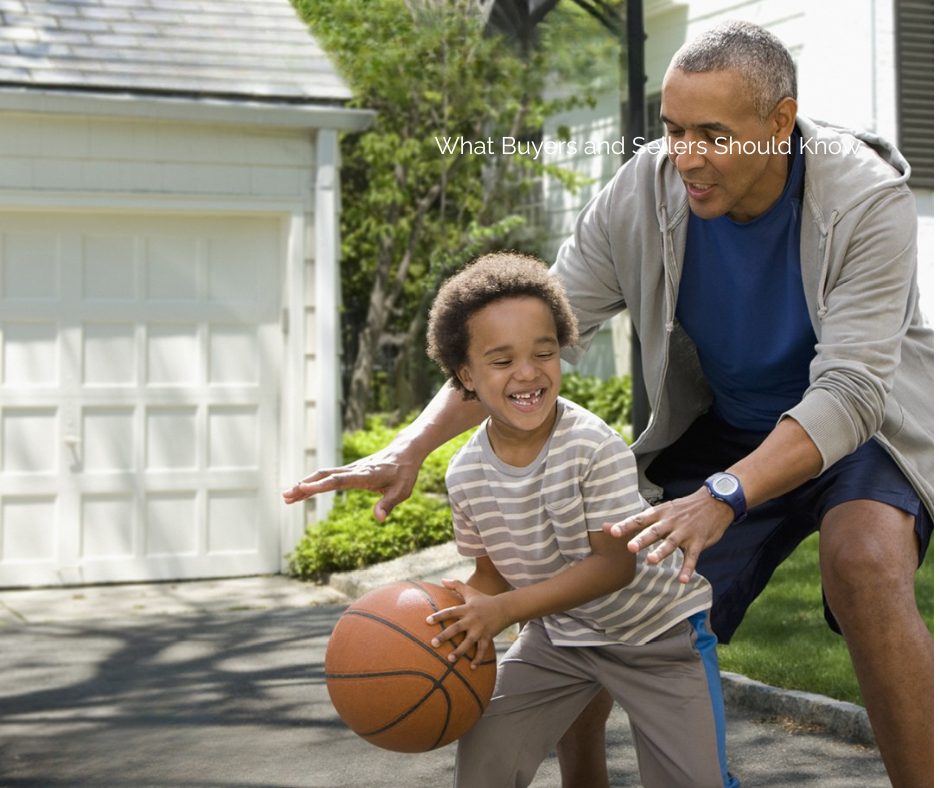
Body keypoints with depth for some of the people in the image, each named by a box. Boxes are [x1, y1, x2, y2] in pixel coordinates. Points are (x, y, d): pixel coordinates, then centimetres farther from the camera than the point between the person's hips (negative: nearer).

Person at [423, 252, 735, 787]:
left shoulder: (595, 446, -29)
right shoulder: (466, 475, -13)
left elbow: (616, 564, -29)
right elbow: (494, 571, 0)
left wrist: (505, 609, -36)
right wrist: (473, 609, -23)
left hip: (658, 629, -4)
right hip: (557, 633, 4)